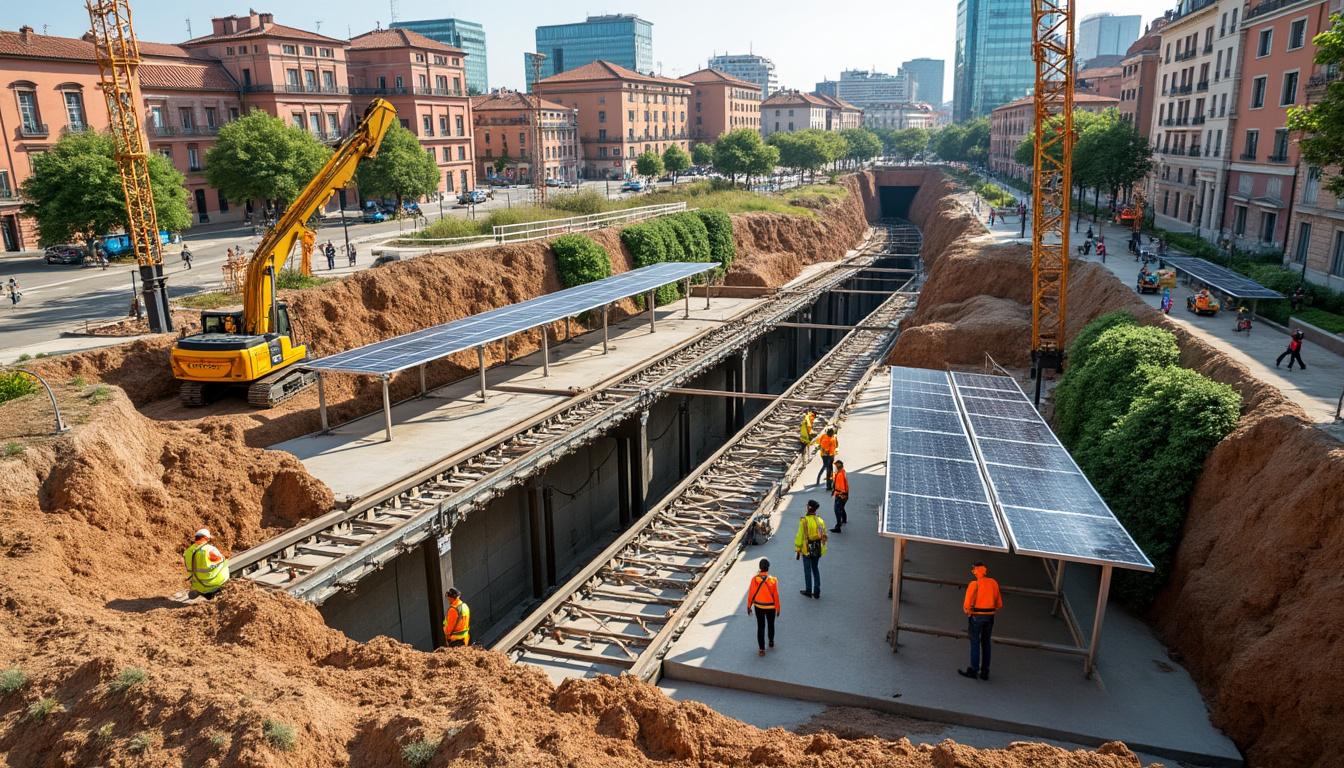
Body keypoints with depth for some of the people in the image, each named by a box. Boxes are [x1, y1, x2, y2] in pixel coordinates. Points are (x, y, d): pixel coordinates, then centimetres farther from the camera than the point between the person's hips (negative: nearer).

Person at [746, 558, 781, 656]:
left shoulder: (754, 579, -17)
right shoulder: (773, 580, -19)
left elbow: (751, 593, -9)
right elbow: (776, 595, -12)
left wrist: (749, 606, 5)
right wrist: (778, 608, 1)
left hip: (758, 606, 0)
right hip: (771, 607, 0)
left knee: (760, 627, 9)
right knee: (771, 625, 23)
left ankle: (761, 649, 9)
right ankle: (771, 642, 43)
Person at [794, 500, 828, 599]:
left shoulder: (804, 521, -18)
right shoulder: (820, 520, -2)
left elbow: (799, 536, -15)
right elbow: (824, 536, 4)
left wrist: (797, 550, -5)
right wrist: (822, 549, 16)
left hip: (807, 550, -5)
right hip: (817, 550, 5)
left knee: (807, 570, 10)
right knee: (815, 569, 18)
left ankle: (808, 591, 21)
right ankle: (817, 592, 19)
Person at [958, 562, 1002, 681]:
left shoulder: (974, 584, -14)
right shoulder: (993, 583, 3)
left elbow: (967, 603, -16)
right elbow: (999, 603, 8)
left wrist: (967, 611, 3)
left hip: (976, 616, -5)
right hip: (990, 617, 5)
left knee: (975, 643, 3)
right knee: (986, 643, 13)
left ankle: (973, 670, 6)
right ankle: (985, 672, 17)